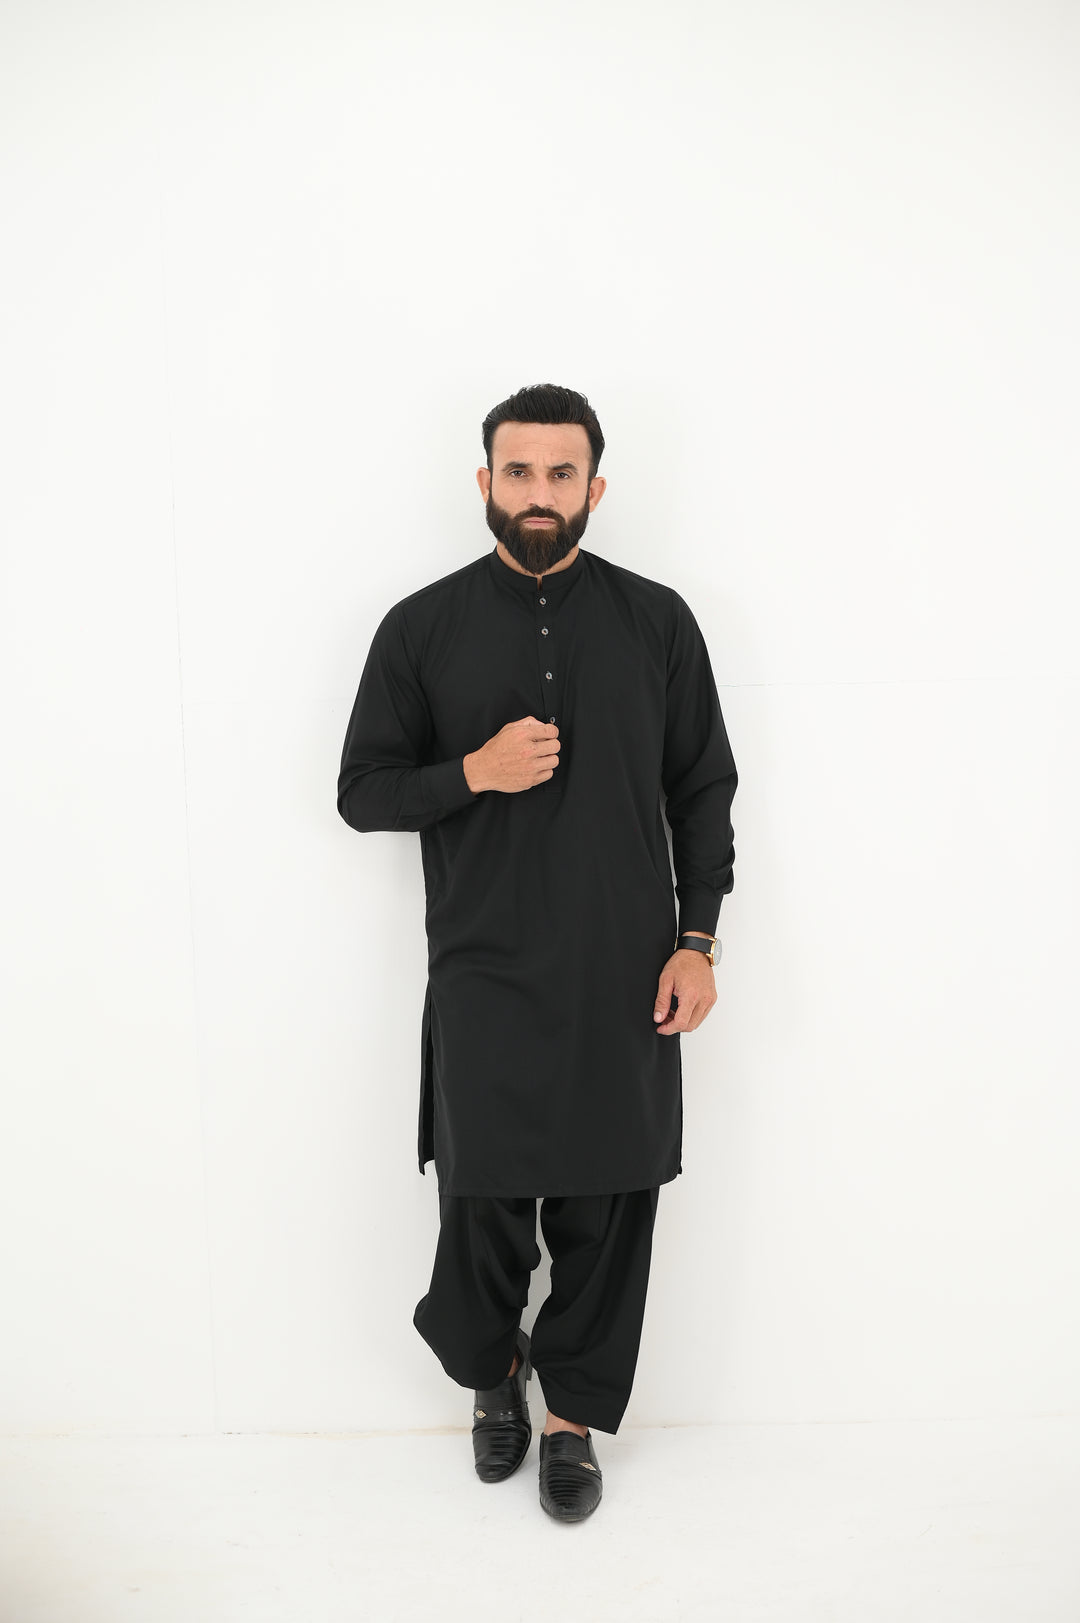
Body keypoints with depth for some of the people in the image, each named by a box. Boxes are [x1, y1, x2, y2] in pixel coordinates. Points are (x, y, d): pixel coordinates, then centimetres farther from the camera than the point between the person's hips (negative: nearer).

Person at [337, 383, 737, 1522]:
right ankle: (491, 1369, 38)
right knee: (483, 1202, 7)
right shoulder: (422, 627, 1)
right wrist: (474, 772, -15)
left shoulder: (657, 620, 3)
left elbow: (703, 788, 6)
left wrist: (698, 940, -1)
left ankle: (573, 1408, 32)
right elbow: (362, 791, 3)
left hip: (625, 980, 1)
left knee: (606, 1206, 9)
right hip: (484, 978, 0)